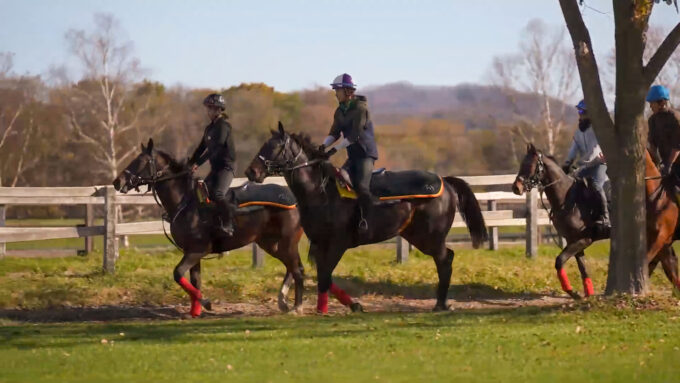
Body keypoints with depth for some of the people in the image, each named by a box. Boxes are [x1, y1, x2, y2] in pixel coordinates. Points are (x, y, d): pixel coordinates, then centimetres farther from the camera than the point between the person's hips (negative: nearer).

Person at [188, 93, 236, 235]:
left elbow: (215, 147, -21)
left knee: (218, 193, -27)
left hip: (226, 166, -10)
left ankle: (228, 225, -25)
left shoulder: (223, 126, -12)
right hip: (215, 167, 10)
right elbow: (202, 148, 19)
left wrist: (198, 163, -24)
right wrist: (190, 164, 8)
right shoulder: (210, 128, 16)